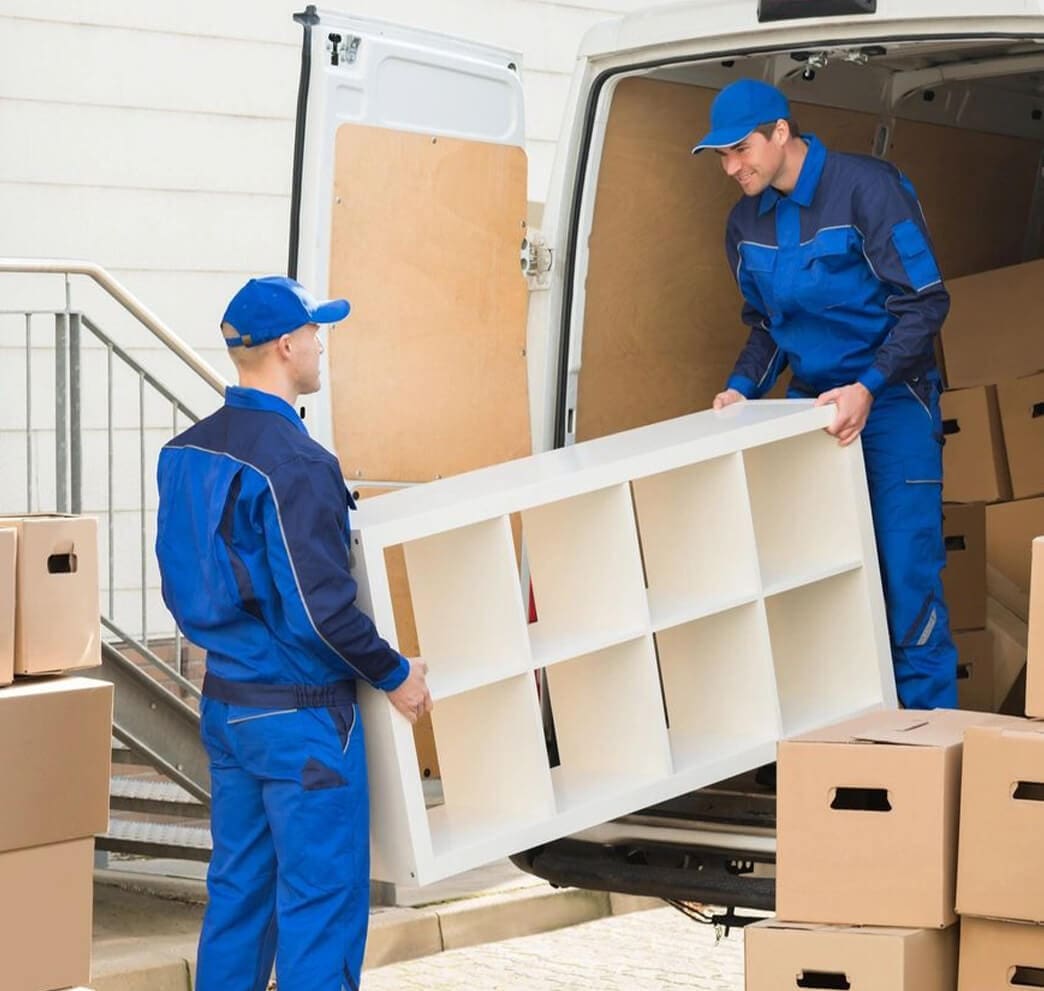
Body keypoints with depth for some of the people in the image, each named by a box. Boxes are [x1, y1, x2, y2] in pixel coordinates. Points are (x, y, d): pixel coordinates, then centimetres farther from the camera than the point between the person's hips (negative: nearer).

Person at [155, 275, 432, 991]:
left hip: (224, 703, 8)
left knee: (238, 886, 16)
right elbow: (323, 608, -23)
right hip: (302, 715, -8)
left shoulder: (186, 451, 6)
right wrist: (395, 674, -8)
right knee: (321, 902, 0)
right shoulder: (296, 464, -21)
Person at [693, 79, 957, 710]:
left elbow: (925, 302, -15)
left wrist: (868, 388, -25)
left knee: (905, 572, -9)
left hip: (892, 401, -6)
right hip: (811, 407, 6)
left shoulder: (866, 188, -14)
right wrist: (743, 388, -1)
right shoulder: (747, 221, 6)